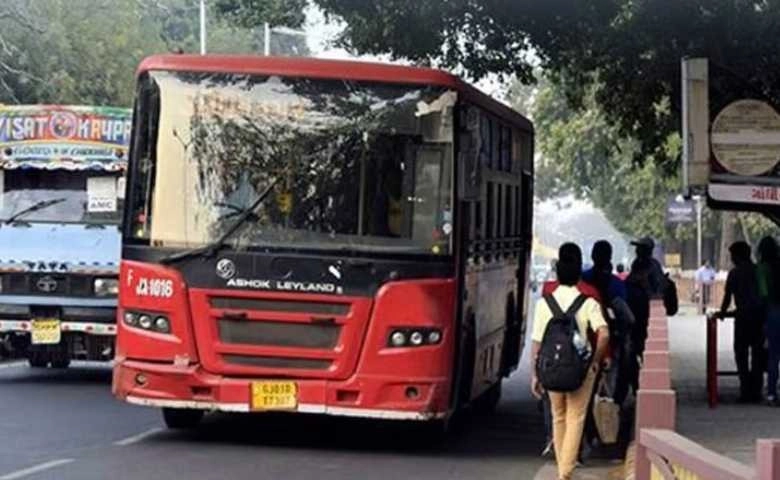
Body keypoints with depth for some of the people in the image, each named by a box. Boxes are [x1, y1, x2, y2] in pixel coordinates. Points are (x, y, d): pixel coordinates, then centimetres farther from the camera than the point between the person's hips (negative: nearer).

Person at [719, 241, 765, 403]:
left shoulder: (735, 273, -2)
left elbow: (728, 296, 1)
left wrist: (723, 311, 16)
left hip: (744, 316, -4)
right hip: (760, 315, 4)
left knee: (742, 354, 2)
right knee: (758, 353, 10)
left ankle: (746, 391, -4)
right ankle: (756, 391, 10)